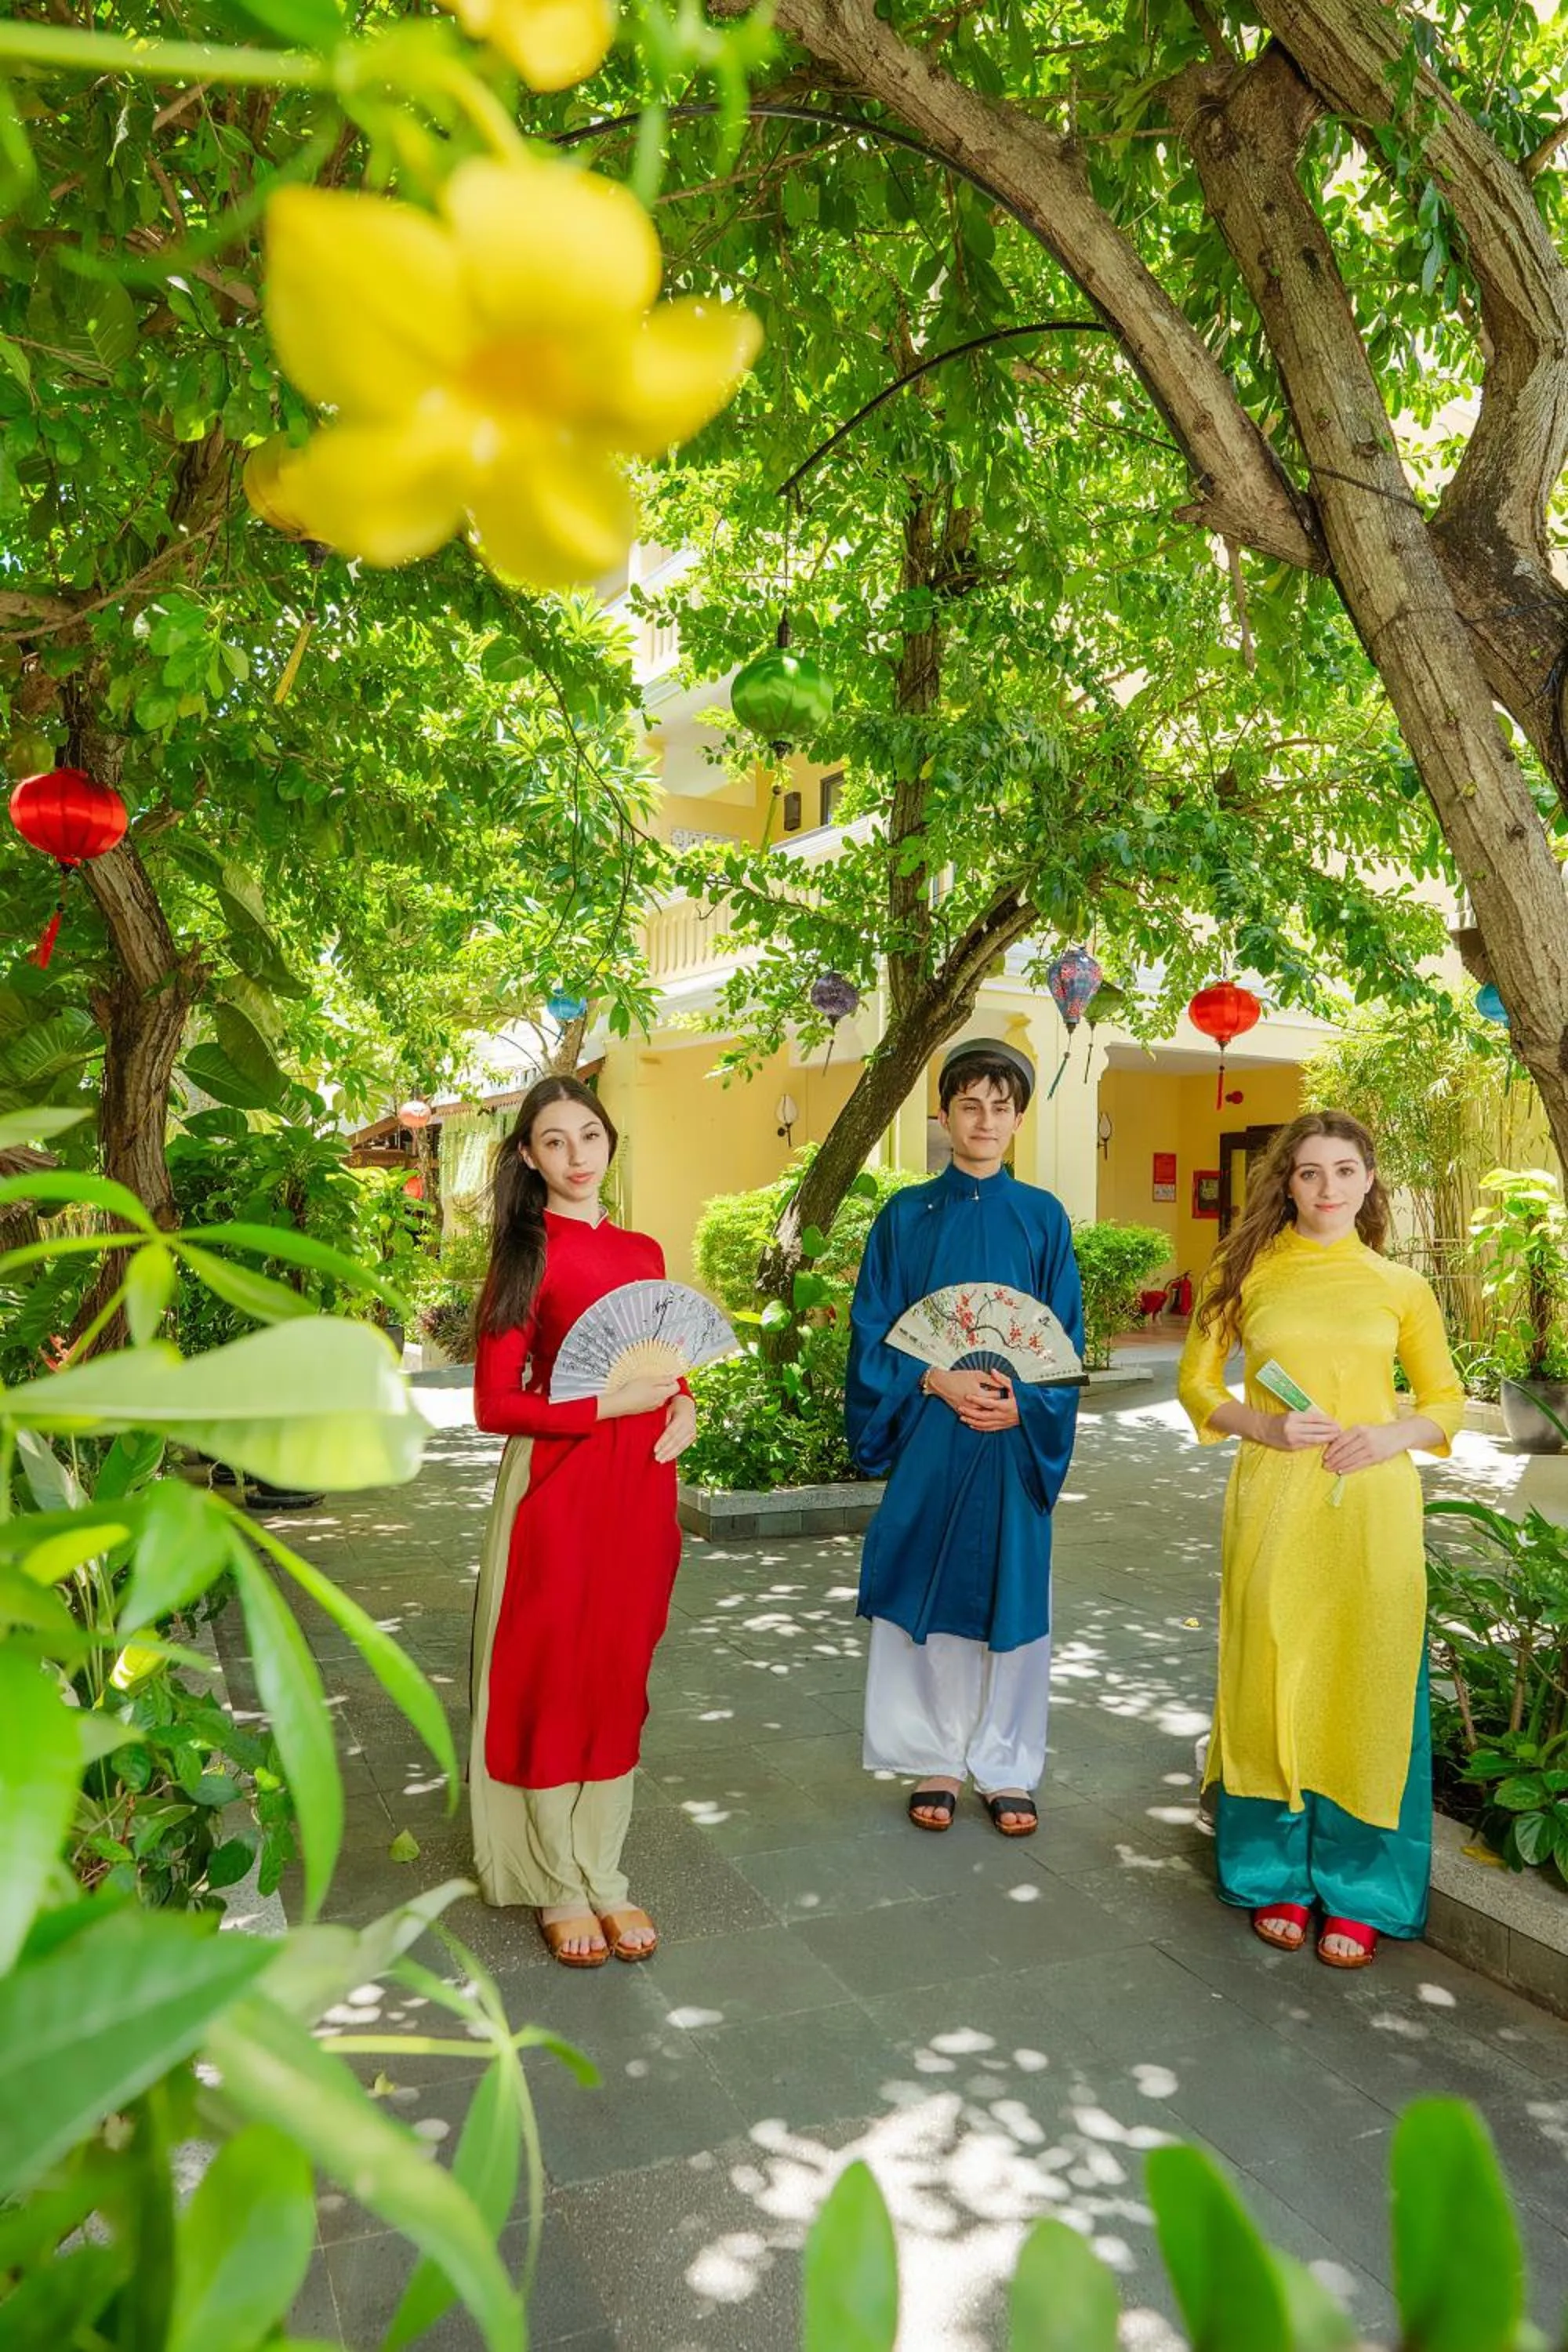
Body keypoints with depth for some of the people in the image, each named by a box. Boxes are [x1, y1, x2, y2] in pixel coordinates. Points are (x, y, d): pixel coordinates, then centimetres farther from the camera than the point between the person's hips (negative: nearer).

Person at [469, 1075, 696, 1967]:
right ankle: (560, 1886, 25)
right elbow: (496, 1404, -10)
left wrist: (683, 1407, -2)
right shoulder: (527, 1256, -8)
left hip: (641, 1486, 5)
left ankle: (603, 1873, 29)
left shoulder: (643, 1252, 9)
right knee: (554, 1680, 7)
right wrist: (610, 1405, -18)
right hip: (557, 1485, -5)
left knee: (620, 1681, 13)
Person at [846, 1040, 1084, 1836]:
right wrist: (938, 1381, -14)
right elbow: (872, 1333, 1)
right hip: (925, 1436, 0)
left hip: (1015, 1437, 0)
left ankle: (1006, 1767, 21)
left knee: (1010, 1593, 5)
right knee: (925, 1590, 5)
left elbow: (1067, 1340, 4)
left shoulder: (1043, 1218, 5)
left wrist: (1024, 1403, -13)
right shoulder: (905, 1216, 3)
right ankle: (937, 1761, 21)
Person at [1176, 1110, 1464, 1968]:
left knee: (1365, 1687, 4)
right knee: (1274, 1680, 5)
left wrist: (1397, 1435, -8)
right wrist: (1266, 1425, -10)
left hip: (1372, 1509, 1)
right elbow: (1196, 1384, 8)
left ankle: (1356, 1893, 22)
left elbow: (1446, 1399, 12)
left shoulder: (1399, 1286, 6)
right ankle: (1278, 1879, 24)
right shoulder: (1245, 1273, 4)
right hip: (1272, 1504, 0)